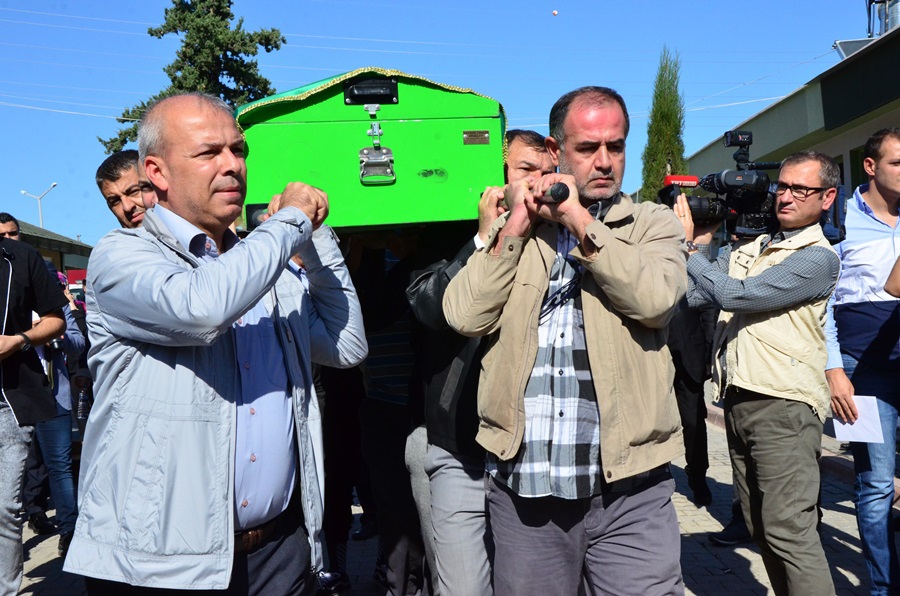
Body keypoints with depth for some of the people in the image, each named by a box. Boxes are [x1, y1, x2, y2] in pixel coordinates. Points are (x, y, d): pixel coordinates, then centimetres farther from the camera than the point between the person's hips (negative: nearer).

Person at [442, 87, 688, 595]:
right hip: (523, 482, 2)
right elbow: (465, 316, -3)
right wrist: (517, 226, -4)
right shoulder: (513, 228, 11)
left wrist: (580, 219, -12)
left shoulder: (653, 223, 6)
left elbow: (656, 298, -15)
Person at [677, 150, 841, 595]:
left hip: (783, 403, -7)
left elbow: (736, 295, -17)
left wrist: (687, 246, -10)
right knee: (761, 528, 14)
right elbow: (690, 296, 11)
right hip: (739, 400, 7)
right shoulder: (747, 247, 15)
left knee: (788, 529, -9)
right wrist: (697, 243, 3)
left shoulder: (818, 258, -7)